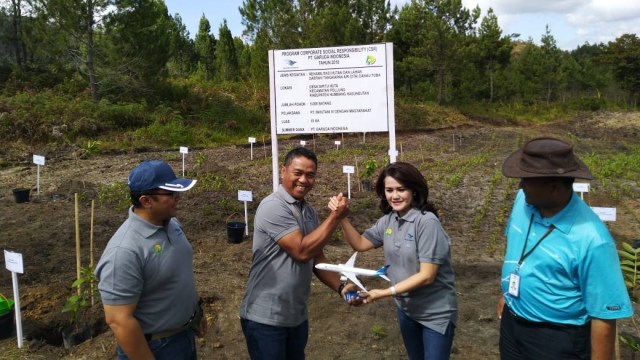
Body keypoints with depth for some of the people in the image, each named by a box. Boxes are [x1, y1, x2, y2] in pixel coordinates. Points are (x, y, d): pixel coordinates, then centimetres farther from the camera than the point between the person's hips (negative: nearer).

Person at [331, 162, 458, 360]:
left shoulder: (427, 222, -24)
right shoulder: (388, 220, -2)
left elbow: (426, 276, -25)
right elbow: (360, 244, 6)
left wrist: (385, 293, -25)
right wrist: (342, 217, -9)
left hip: (435, 313, -7)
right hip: (406, 309, 7)